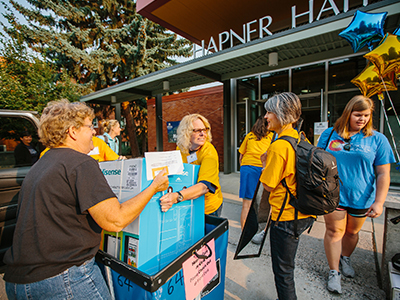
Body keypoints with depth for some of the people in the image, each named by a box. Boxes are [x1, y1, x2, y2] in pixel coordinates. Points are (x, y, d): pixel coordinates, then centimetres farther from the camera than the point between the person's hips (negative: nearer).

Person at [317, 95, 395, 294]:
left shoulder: (377, 139, 0)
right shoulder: (329, 134, 0)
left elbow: (383, 174, -2)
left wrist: (379, 202, -10)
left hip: (361, 198, 1)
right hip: (333, 195, -1)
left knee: (352, 232, 17)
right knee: (334, 231, 3)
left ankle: (345, 259, 44)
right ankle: (333, 272, 20)